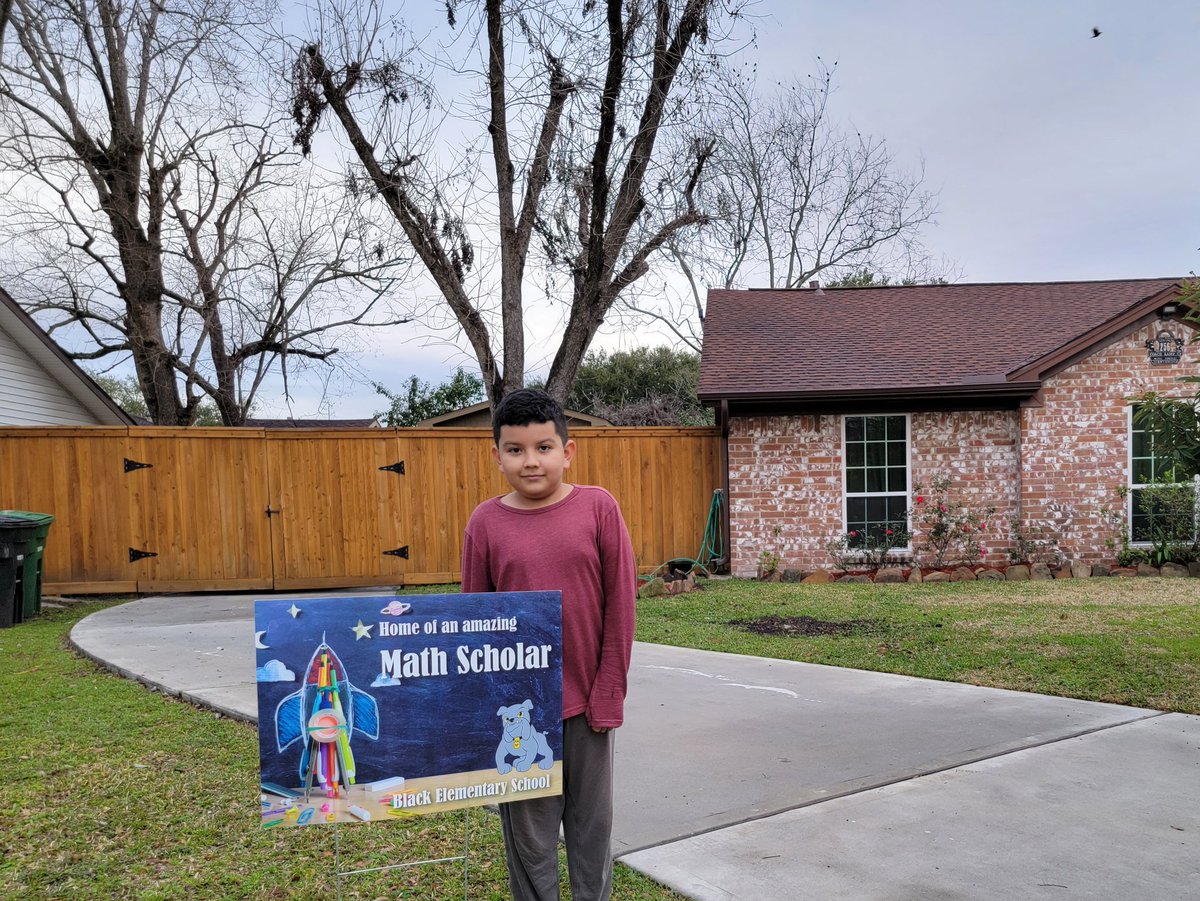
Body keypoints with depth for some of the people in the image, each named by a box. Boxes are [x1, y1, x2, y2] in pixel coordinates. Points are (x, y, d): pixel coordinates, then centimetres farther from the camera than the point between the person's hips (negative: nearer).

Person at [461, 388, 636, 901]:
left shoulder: (599, 507, -7)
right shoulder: (485, 522, -4)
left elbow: (620, 603, -4)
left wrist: (609, 690, -6)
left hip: (588, 700, 0)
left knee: (593, 822, 14)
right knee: (528, 828, 12)